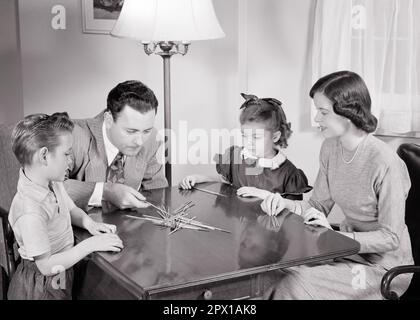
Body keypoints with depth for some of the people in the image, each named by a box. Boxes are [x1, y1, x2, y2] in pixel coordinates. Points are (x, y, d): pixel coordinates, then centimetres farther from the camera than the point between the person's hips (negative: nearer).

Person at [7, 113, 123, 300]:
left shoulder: (53, 184, -4)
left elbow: (72, 210, 15)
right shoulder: (30, 212, -32)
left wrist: (89, 223, -6)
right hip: (43, 288, -8)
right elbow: (47, 266, -28)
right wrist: (91, 244, -26)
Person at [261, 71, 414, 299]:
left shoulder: (384, 162, -25)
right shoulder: (330, 149, -2)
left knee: (296, 283, -23)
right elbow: (319, 205, 4)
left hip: (383, 266, -6)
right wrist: (287, 204, -15)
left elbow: (390, 238, -20)